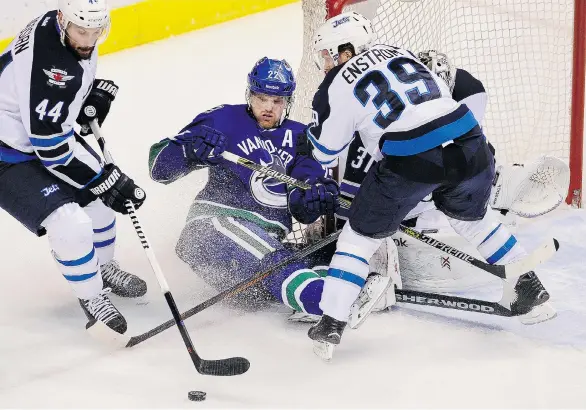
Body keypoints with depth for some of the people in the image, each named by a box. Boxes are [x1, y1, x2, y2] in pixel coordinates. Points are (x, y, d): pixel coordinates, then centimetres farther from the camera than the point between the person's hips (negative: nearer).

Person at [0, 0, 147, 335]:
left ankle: (103, 267, 39)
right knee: (71, 225, -18)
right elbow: (52, 146, -30)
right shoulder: (45, 61, -34)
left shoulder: (75, 34, -8)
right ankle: (92, 297, 6)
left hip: (46, 131, 10)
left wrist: (96, 94, -2)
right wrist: (106, 180, -22)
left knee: (99, 195, 17)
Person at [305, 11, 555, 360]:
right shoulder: (401, 53, 25)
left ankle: (331, 325, 9)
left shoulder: (339, 85, 11)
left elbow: (324, 151, 20)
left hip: (410, 161, -5)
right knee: (471, 218, 32)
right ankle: (529, 287, 33)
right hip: (468, 141, 5)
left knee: (361, 233, 12)